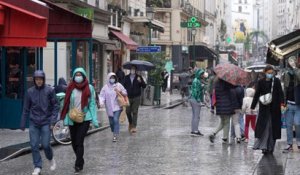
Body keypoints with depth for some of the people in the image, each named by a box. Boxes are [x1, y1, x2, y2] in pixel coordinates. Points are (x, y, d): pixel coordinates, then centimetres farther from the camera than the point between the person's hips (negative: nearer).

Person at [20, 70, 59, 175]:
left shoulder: (50, 90, -4)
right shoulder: (30, 92, 2)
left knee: (45, 144, -6)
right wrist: (23, 123, 7)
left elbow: (55, 106, -1)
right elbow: (26, 109, 7)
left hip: (46, 122, -2)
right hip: (33, 123, 2)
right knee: (34, 145, -1)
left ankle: (51, 159, 24)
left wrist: (53, 120, -10)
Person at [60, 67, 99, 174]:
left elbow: (92, 104, 0)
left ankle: (78, 165, -2)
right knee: (74, 142, 11)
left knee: (79, 142, -9)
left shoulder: (89, 88, -1)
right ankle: (80, 161, 32)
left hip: (85, 119, -3)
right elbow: (67, 104, 4)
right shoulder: (71, 88, 3)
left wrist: (94, 119, -6)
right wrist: (66, 119, -2)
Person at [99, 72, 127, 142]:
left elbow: (125, 93, 5)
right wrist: (101, 102, -23)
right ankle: (115, 132, 31)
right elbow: (102, 95, -4)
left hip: (117, 107, -2)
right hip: (109, 108, 2)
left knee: (116, 120, -16)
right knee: (111, 122, 9)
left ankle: (115, 135, -13)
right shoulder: (105, 87, 1)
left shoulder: (119, 85, 0)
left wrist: (120, 92, -16)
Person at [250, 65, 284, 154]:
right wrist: (252, 107, 3)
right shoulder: (261, 82, 3)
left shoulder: (276, 81, 2)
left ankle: (270, 146, 12)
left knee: (273, 127, 4)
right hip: (264, 108, 0)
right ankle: (263, 146, -8)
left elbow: (280, 93, -4)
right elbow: (256, 95, 5)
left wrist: (282, 103, -19)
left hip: (274, 108, 0)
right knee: (263, 127, -7)